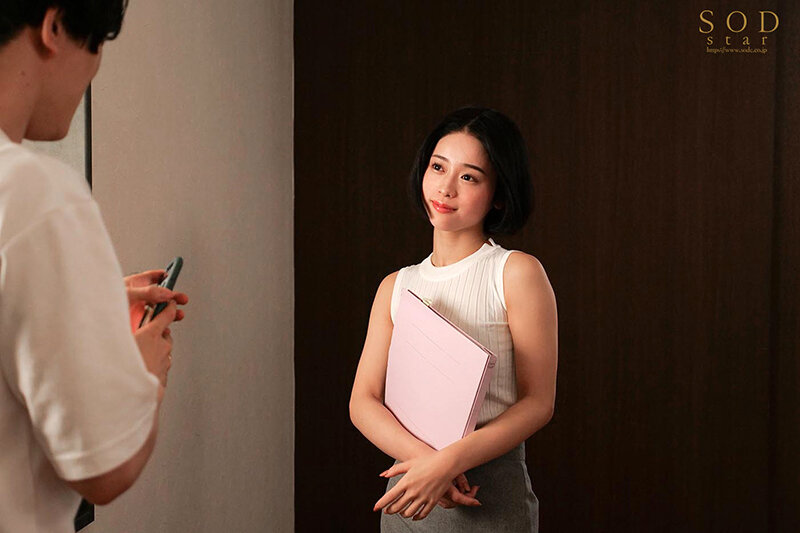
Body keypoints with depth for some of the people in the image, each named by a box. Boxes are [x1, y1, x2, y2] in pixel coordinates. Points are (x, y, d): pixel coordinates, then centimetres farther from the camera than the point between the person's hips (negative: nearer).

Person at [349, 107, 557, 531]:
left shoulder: (517, 273, -6)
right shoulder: (396, 287, 8)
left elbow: (538, 402, -9)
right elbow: (363, 401, 1)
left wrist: (448, 461, -19)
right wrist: (421, 456, -16)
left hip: (492, 494, -4)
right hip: (406, 496, 4)